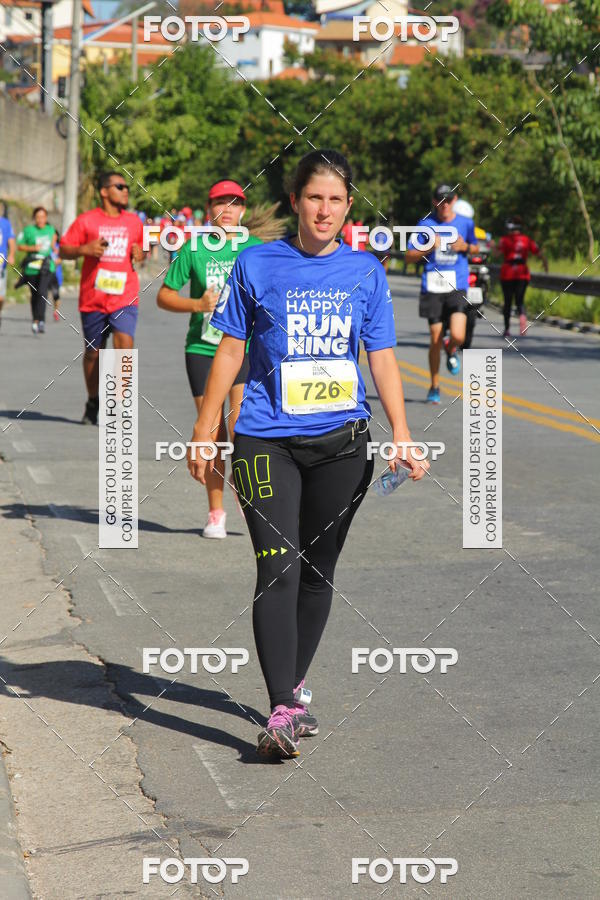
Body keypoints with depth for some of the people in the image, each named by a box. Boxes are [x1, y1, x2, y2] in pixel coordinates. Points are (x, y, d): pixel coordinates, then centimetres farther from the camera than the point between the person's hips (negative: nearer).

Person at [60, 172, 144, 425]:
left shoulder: (134, 221, 10)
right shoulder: (86, 220, 0)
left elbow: (143, 248, 24)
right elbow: (63, 250, 2)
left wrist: (141, 254, 1)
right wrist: (84, 249, -16)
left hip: (125, 297, 1)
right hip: (93, 298, -1)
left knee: (124, 345, -18)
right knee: (93, 352, 9)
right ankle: (93, 403, 29)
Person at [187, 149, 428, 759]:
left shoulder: (365, 271, 7)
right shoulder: (258, 265, 1)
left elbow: (382, 357, 8)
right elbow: (230, 350, 5)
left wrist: (401, 433, -1)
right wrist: (204, 431, 4)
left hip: (341, 440, 3)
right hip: (267, 441, -2)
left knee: (318, 569, 10)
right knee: (278, 568, -12)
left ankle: (293, 686, 28)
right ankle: (282, 710, -13)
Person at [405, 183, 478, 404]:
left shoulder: (466, 223, 5)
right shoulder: (425, 224, 1)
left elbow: (475, 247, 22)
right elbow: (409, 256, 2)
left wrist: (465, 247, -1)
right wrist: (429, 248, -15)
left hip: (457, 287, 0)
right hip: (432, 287, 0)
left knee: (457, 336, -17)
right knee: (435, 339, 3)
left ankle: (452, 351, 23)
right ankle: (434, 387, 21)